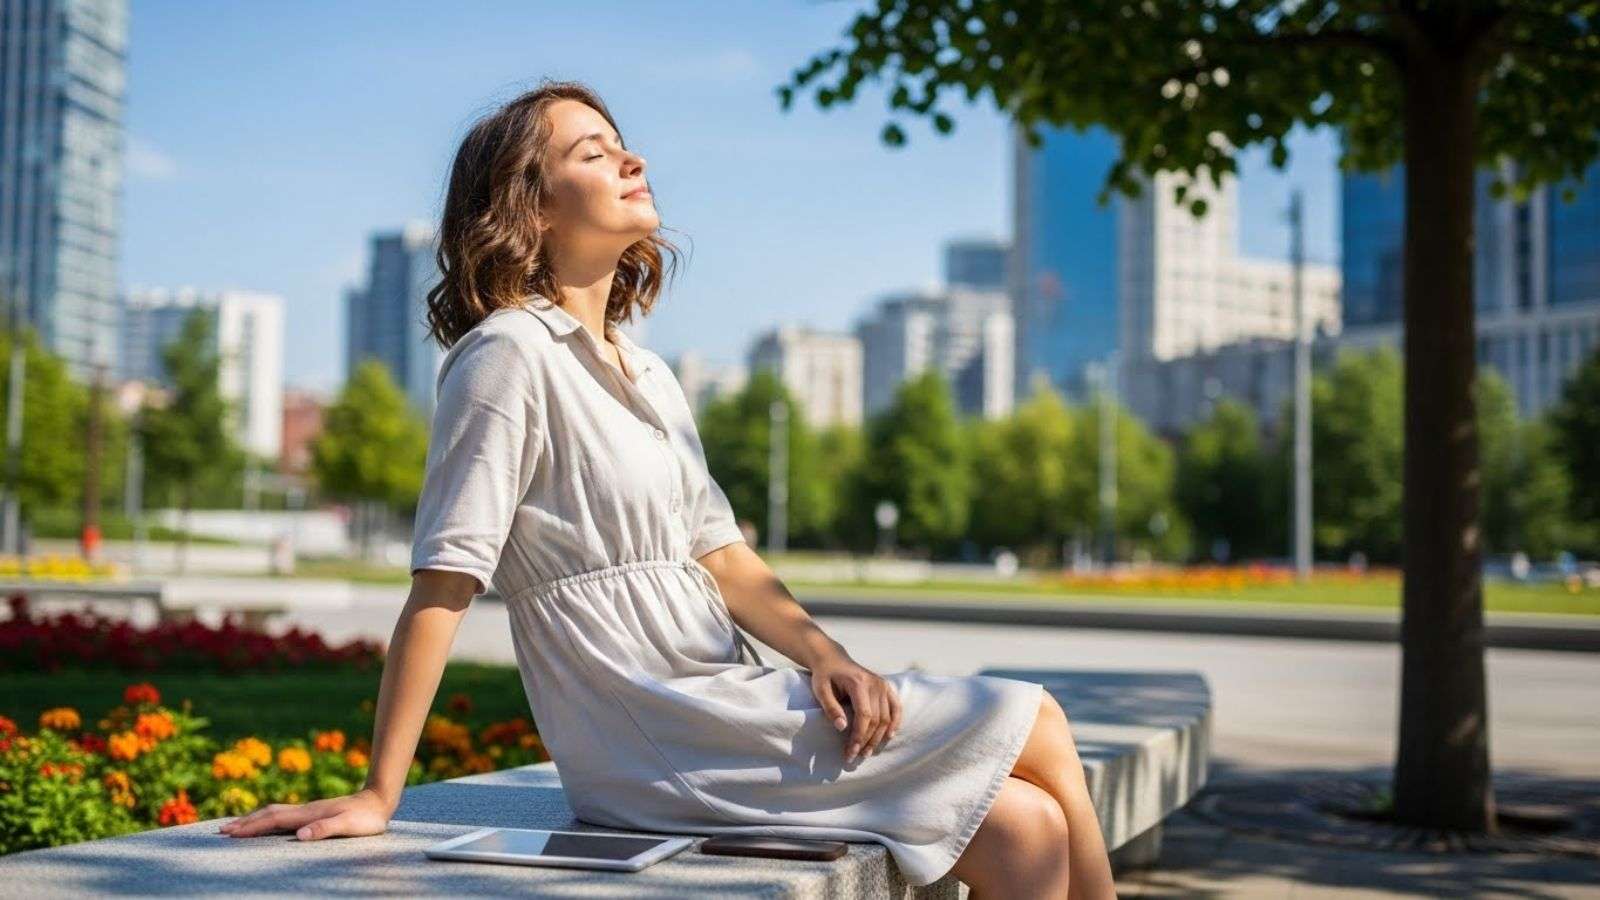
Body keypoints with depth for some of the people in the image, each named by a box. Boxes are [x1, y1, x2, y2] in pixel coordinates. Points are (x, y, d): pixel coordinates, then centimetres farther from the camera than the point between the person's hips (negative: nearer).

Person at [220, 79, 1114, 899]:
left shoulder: (649, 375, 16)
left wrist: (826, 657, -5)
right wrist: (378, 797, -17)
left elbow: (723, 555, 12)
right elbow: (443, 587, -15)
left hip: (724, 706, 8)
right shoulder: (509, 357, -10)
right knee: (1039, 729, -5)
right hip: (663, 743, -8)